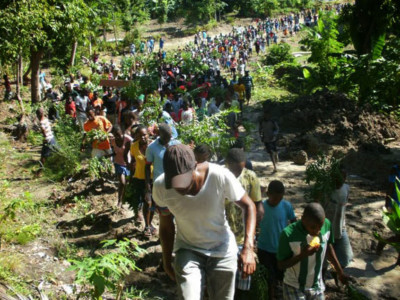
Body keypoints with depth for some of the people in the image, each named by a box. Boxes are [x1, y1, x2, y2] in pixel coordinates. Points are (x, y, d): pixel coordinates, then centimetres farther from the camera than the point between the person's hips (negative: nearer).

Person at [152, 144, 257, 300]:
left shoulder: (220, 176, -29)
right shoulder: (160, 187, -22)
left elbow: (248, 206, -14)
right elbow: (166, 227, -5)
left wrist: (248, 248, -23)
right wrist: (167, 262, 7)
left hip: (222, 250, 0)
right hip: (187, 249, 0)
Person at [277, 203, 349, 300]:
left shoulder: (327, 225, -15)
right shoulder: (288, 234, -27)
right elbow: (281, 265, -17)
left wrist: (340, 272, 14)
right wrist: (302, 255, -32)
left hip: (317, 286, 4)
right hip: (294, 288, -4)